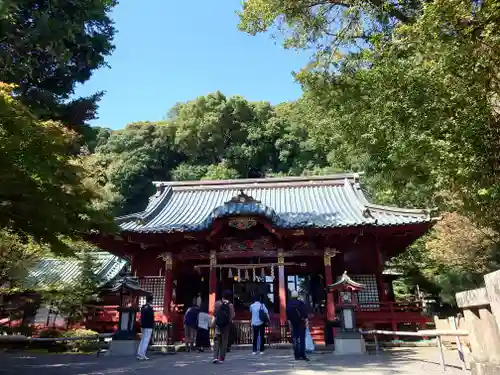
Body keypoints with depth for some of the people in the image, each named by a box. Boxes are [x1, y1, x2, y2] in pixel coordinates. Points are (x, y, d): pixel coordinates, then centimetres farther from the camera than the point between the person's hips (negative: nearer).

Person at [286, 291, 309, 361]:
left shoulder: (289, 304, 0)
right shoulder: (301, 303, -7)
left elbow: (287, 314, 1)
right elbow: (305, 313, -9)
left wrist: (289, 322, 7)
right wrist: (306, 321, -5)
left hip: (293, 323, 2)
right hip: (301, 323, -2)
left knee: (295, 339, 8)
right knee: (302, 339, 0)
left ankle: (297, 355, 9)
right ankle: (302, 355, -6)